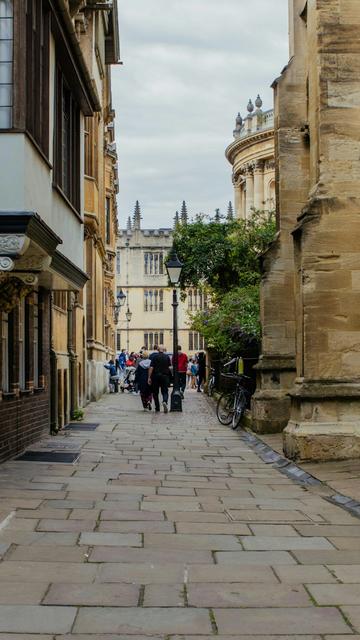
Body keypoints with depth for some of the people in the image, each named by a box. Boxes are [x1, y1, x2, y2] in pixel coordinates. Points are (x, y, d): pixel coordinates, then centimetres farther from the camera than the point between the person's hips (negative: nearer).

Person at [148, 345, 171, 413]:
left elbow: (151, 367, -10)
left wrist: (149, 377, -8)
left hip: (156, 375, -1)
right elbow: (169, 367, 9)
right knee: (165, 391, 6)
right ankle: (165, 401, -25)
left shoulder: (155, 356, -6)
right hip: (165, 376, 1)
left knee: (155, 392, 10)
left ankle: (157, 409, 12)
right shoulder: (167, 357, 2)